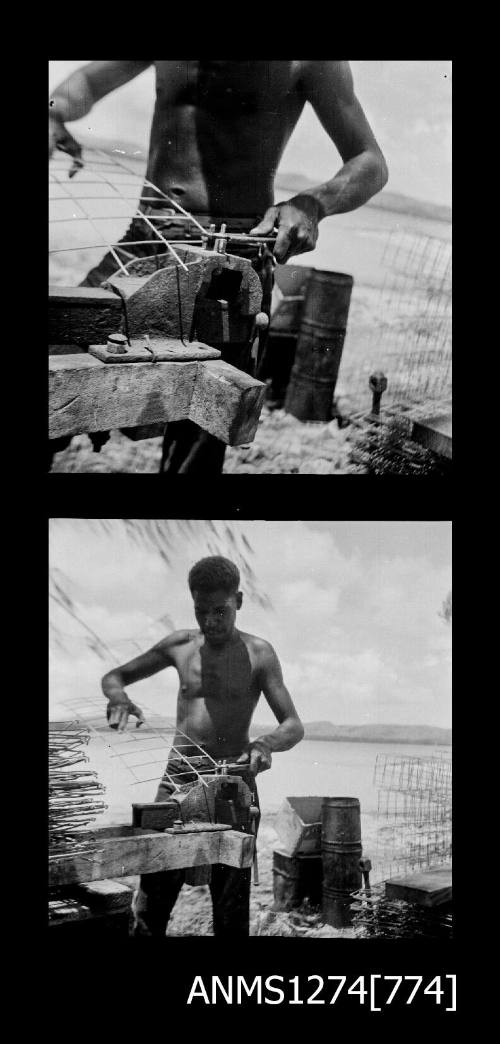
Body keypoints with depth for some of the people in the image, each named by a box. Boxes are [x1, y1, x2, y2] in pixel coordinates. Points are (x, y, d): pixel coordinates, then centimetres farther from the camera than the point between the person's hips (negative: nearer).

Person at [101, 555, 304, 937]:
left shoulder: (257, 654, -2)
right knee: (153, 898, -2)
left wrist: (266, 743, -30)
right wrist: (119, 697, -6)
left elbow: (294, 726, -7)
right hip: (178, 776, 3)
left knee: (232, 905, -1)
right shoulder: (179, 646, 8)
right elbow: (114, 676, 18)